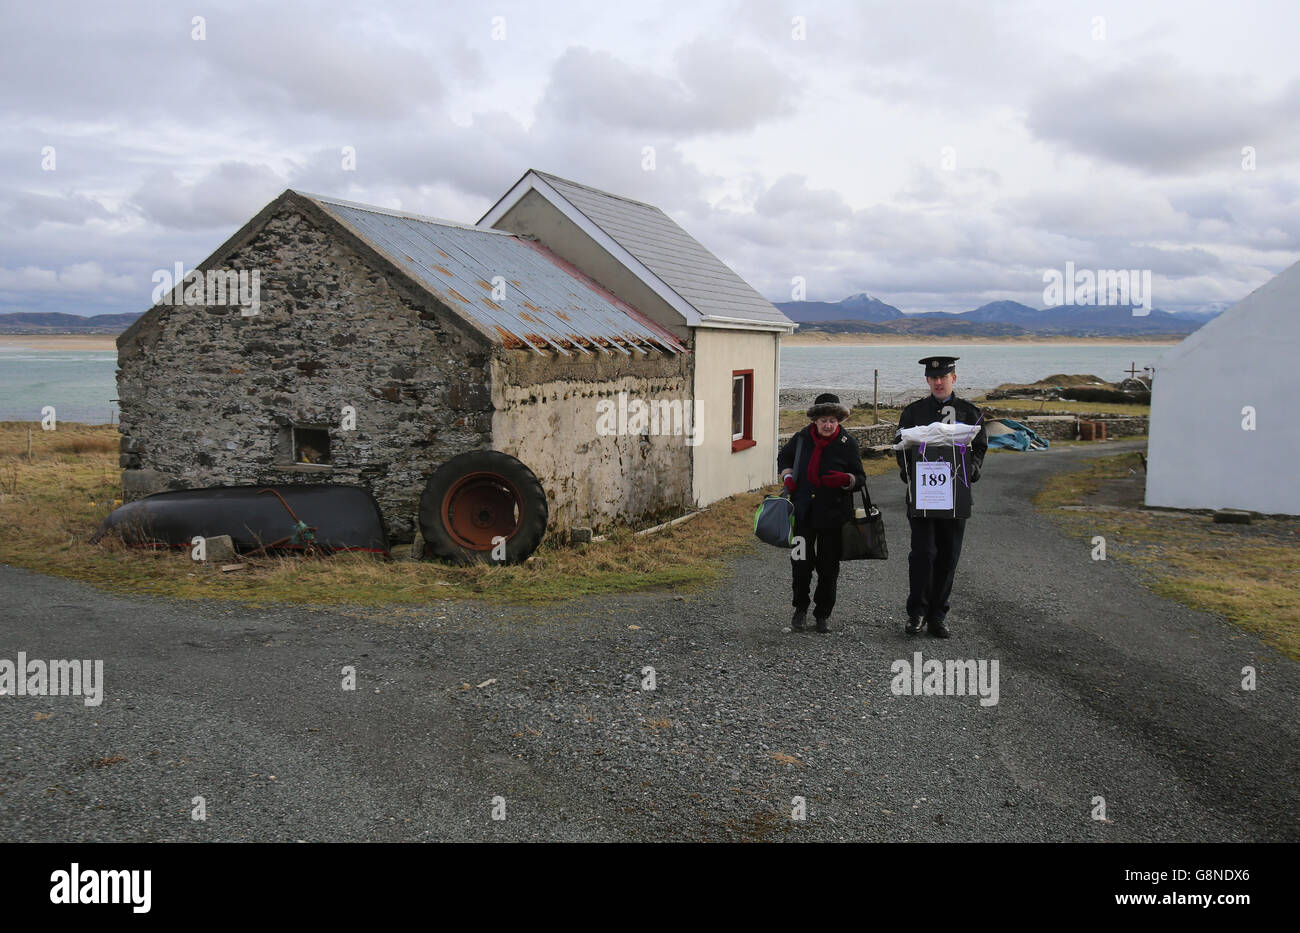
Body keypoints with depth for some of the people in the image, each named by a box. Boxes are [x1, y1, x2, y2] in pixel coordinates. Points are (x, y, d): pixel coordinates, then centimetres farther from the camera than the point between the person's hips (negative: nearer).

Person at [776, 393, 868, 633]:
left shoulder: (848, 443, -3)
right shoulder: (803, 437, 3)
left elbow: (860, 478, 0)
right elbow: (784, 457, 22)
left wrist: (845, 479, -22)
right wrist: (788, 477, 5)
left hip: (833, 514, -1)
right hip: (803, 512, 1)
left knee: (828, 566, 6)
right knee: (801, 562, 0)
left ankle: (823, 613, 22)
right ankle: (800, 609, 21)